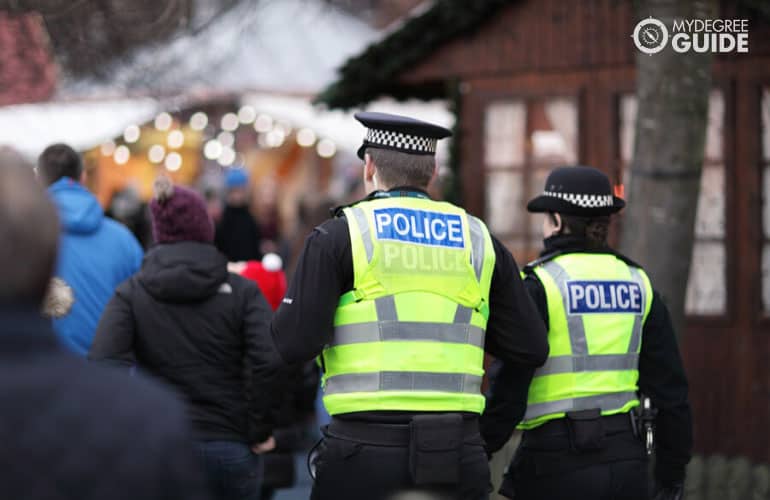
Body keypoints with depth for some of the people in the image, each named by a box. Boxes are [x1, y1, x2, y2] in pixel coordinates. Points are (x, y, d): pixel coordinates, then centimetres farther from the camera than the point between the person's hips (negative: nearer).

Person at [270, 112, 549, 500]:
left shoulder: (338, 235, 1)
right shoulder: (478, 241, 11)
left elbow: (295, 344, -6)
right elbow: (532, 349, 9)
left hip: (365, 448, -3)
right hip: (458, 457, 3)